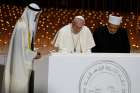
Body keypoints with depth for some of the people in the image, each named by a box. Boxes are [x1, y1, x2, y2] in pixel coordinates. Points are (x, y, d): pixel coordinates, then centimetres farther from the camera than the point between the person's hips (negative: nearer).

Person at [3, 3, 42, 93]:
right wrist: (34, 55, -11)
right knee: (20, 82, 1)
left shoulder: (27, 23, 7)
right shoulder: (22, 26, -22)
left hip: (23, 59, 9)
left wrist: (34, 51, 6)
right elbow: (22, 47, -21)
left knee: (23, 81, 16)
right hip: (21, 60, -9)